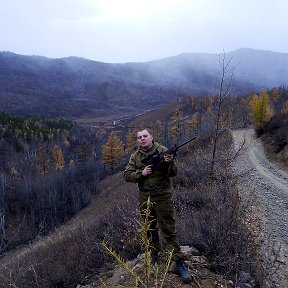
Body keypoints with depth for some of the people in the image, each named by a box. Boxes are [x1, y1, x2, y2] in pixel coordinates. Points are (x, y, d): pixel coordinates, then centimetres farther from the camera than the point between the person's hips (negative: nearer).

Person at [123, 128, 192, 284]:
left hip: (163, 197, -3)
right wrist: (141, 173, -17)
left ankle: (179, 261, 11)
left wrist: (169, 163, -29)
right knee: (150, 229, 17)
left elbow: (173, 173, -8)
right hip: (145, 198, 4)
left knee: (168, 229, 0)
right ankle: (154, 255, 37)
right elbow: (127, 175, -1)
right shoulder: (135, 156, 4)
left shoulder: (163, 150, -5)